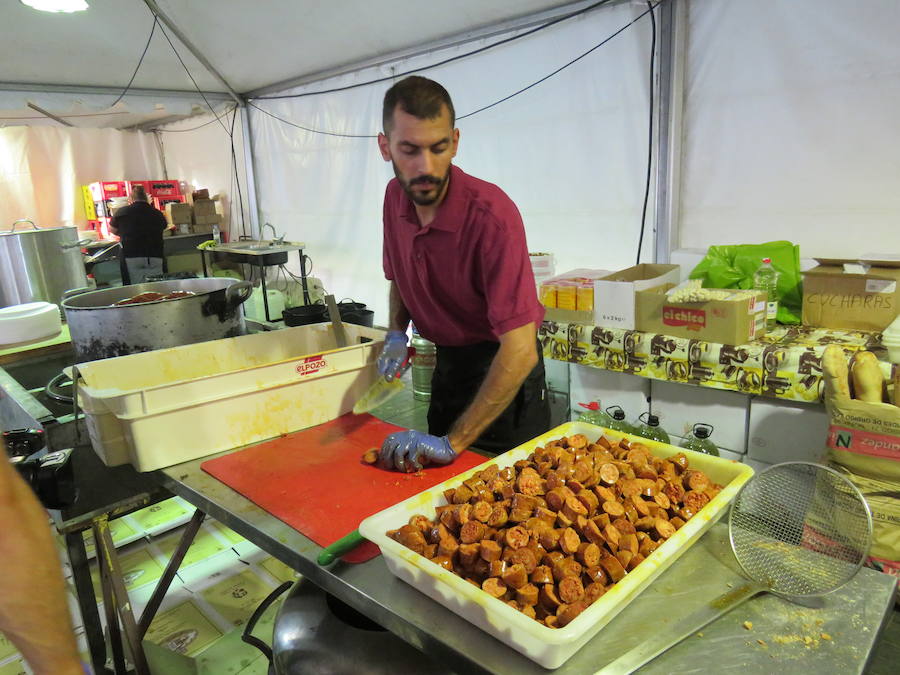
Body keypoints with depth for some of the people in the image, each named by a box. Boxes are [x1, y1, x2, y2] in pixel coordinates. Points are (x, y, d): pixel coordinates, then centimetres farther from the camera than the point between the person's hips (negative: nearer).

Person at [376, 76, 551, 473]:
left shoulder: (491, 214, -30)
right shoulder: (395, 197, -8)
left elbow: (520, 350, -34)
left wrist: (453, 442, -34)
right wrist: (397, 334, -7)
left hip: (502, 372, -6)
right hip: (446, 363, 6)